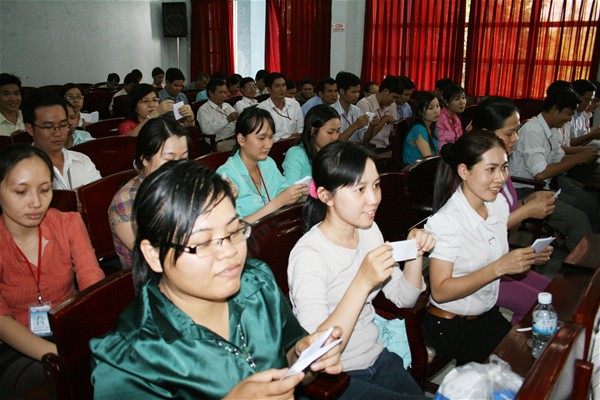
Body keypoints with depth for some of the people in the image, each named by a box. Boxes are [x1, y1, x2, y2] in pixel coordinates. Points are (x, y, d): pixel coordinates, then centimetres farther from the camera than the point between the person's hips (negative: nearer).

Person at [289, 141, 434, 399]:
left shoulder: (369, 230, -1)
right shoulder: (308, 255, -25)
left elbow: (404, 299, 7)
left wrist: (415, 253, -10)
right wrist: (363, 282, -37)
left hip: (377, 357, 7)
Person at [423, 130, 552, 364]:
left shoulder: (498, 203, 0)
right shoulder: (445, 221, -23)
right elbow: (440, 292, -25)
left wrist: (526, 259, -7)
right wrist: (498, 268, -29)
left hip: (487, 314, 8)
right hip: (449, 326, -7)